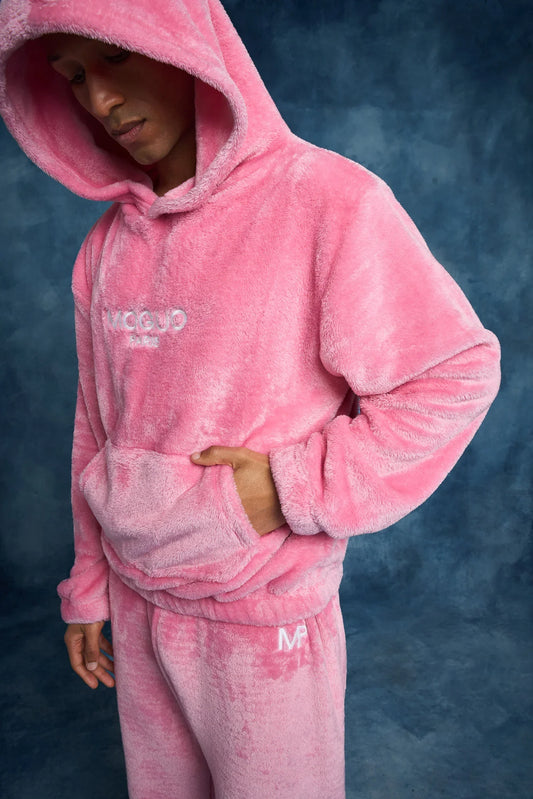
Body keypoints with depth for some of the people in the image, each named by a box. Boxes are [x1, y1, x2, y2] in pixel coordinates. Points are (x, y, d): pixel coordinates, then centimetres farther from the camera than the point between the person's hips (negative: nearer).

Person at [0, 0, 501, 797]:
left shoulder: (328, 202, -16)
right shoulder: (107, 246, 3)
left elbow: (460, 370, -14)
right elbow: (97, 431, 9)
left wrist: (296, 486, -18)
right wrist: (89, 585, 14)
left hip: (265, 618, -5)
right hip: (136, 610, 5)